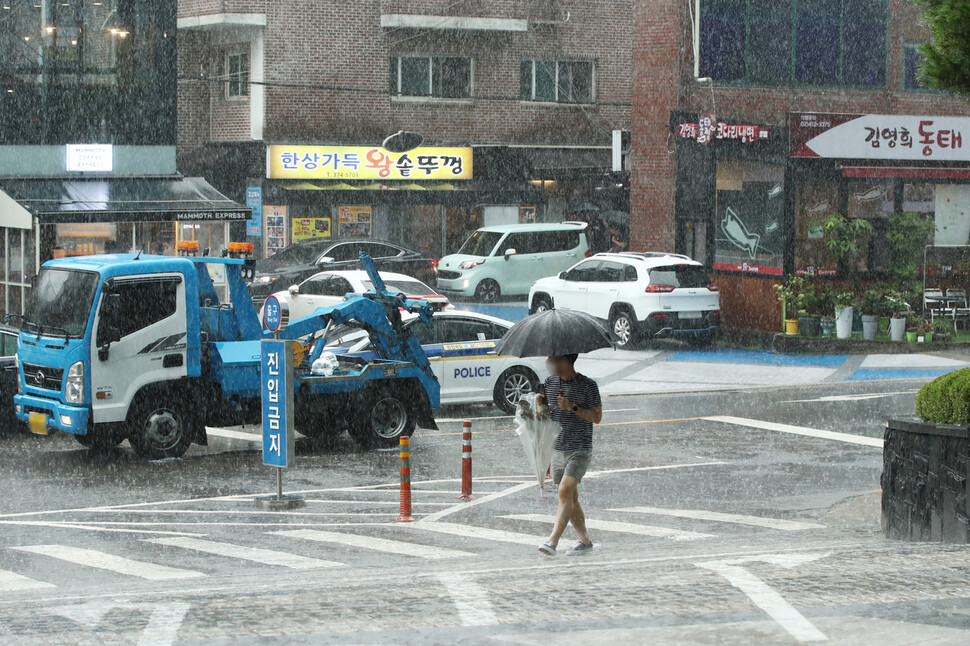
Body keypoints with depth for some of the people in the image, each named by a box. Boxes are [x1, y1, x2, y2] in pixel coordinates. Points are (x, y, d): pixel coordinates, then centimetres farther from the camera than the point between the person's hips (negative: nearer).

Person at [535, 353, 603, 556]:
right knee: (571, 498, 10)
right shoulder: (550, 382, 8)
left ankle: (553, 541, -28)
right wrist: (540, 401, -4)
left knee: (565, 491, -20)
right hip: (557, 448, 6)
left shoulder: (588, 385, -7)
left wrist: (573, 407, -20)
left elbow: (597, 417, -7)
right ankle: (585, 541, 22)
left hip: (580, 450, -6)